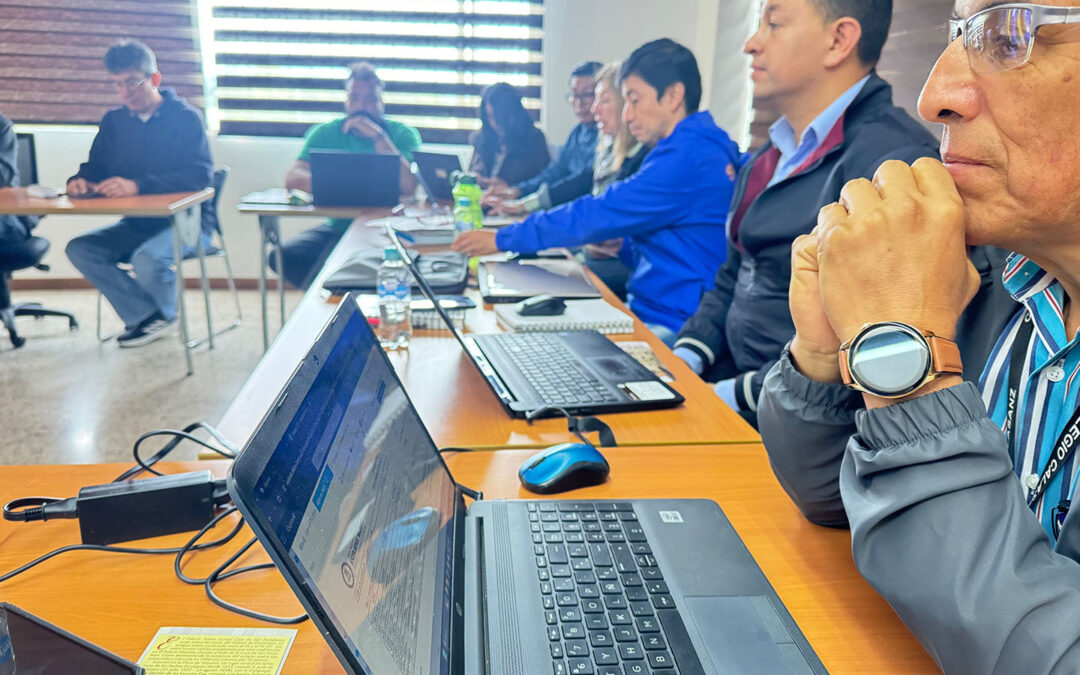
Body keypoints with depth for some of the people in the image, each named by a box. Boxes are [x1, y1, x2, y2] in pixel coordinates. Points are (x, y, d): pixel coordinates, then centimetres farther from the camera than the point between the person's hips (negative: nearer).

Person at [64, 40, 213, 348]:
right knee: (79, 249, -15)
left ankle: (165, 313, 1)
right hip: (137, 224, 7)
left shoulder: (186, 118, -8)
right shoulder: (114, 121, 10)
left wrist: (138, 186, -33)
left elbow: (200, 175, -22)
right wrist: (79, 182, -13)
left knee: (146, 259, -33)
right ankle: (148, 316, -10)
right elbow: (94, 168, 14)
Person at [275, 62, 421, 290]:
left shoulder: (403, 134, 1)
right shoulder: (326, 133, 8)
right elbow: (293, 178, -6)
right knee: (284, 256, -22)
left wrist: (378, 136, -18)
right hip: (337, 226, 4)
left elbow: (408, 186, -16)